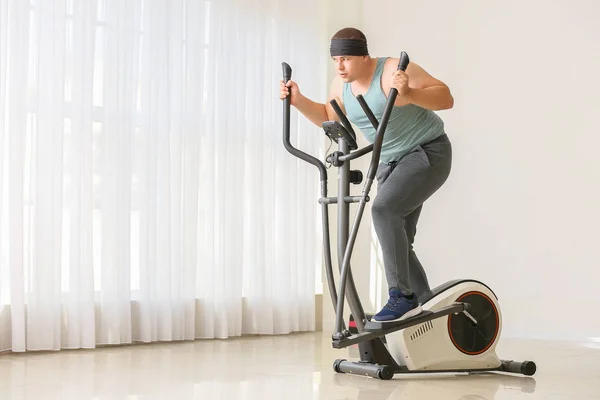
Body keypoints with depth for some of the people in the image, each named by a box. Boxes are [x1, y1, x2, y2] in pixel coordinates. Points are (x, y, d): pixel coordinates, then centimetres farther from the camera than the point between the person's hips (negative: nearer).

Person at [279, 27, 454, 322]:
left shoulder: (394, 71, -22)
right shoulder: (341, 85, 0)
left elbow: (446, 98, -25)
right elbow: (329, 119, 17)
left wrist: (409, 93, -42)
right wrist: (298, 101, 1)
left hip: (428, 153, -9)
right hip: (391, 163, 9)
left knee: (383, 209, -29)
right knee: (396, 241, 7)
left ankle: (401, 296, -24)